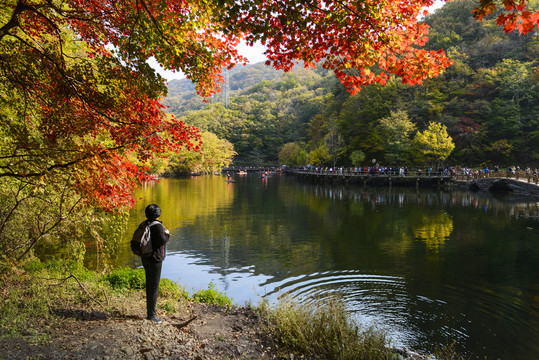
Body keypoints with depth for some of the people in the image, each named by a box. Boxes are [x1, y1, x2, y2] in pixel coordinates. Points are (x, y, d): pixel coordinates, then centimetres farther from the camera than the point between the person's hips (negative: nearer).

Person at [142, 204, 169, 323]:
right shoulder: (157, 226, -18)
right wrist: (167, 234, -9)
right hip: (155, 260, -9)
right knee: (154, 287, -2)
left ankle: (149, 311, 27)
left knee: (149, 285, 17)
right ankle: (151, 314, 4)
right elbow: (162, 240, -27)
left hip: (146, 259, 9)